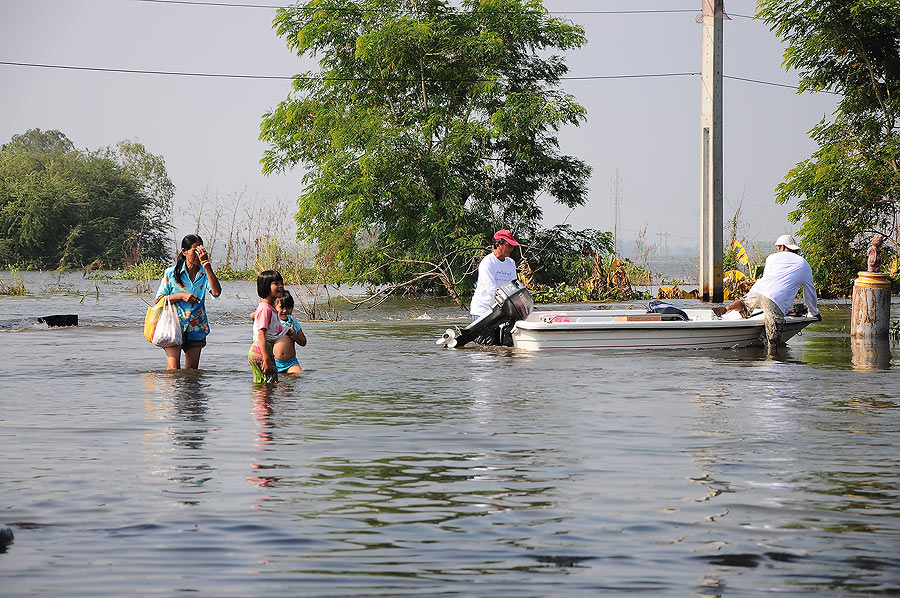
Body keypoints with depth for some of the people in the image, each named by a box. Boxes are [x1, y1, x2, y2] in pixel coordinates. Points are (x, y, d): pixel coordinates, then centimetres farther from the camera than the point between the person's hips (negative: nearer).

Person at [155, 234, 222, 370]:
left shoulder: (204, 273, 4)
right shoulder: (171, 273, 0)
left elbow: (216, 292, -16)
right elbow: (158, 300, 2)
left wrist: (206, 264, -16)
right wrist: (181, 296, -14)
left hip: (196, 329, 3)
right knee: (173, 371, -13)